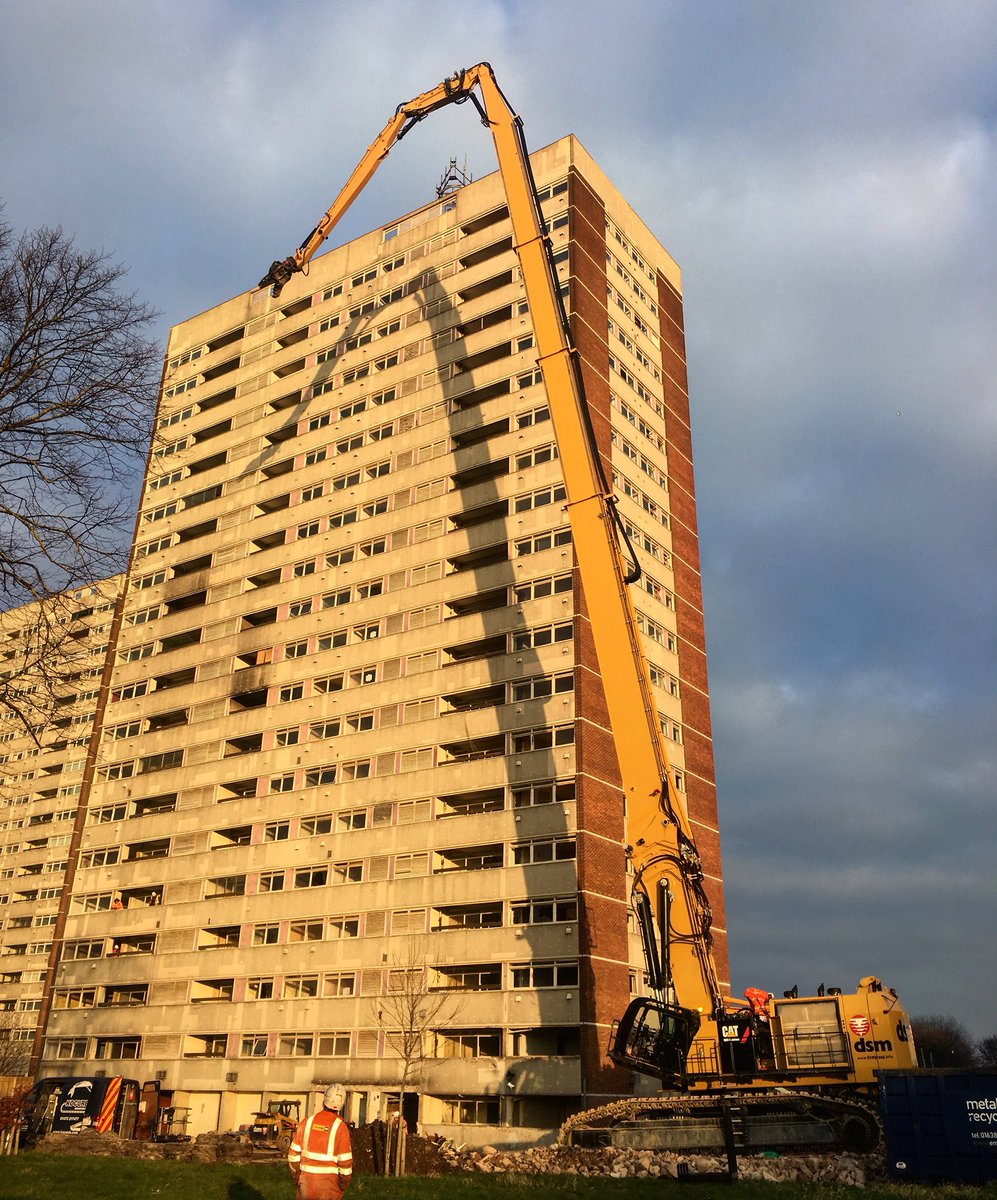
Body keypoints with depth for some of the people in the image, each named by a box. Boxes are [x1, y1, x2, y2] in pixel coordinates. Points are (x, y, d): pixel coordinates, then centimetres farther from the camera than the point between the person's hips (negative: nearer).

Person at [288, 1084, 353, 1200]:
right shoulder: (340, 1127, -11)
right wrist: (343, 1185, 4)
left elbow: (293, 1154, 3)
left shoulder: (308, 1121, -2)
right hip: (329, 1186, -2)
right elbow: (345, 1162, -10)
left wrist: (297, 1178, 14)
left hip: (307, 1182, 3)